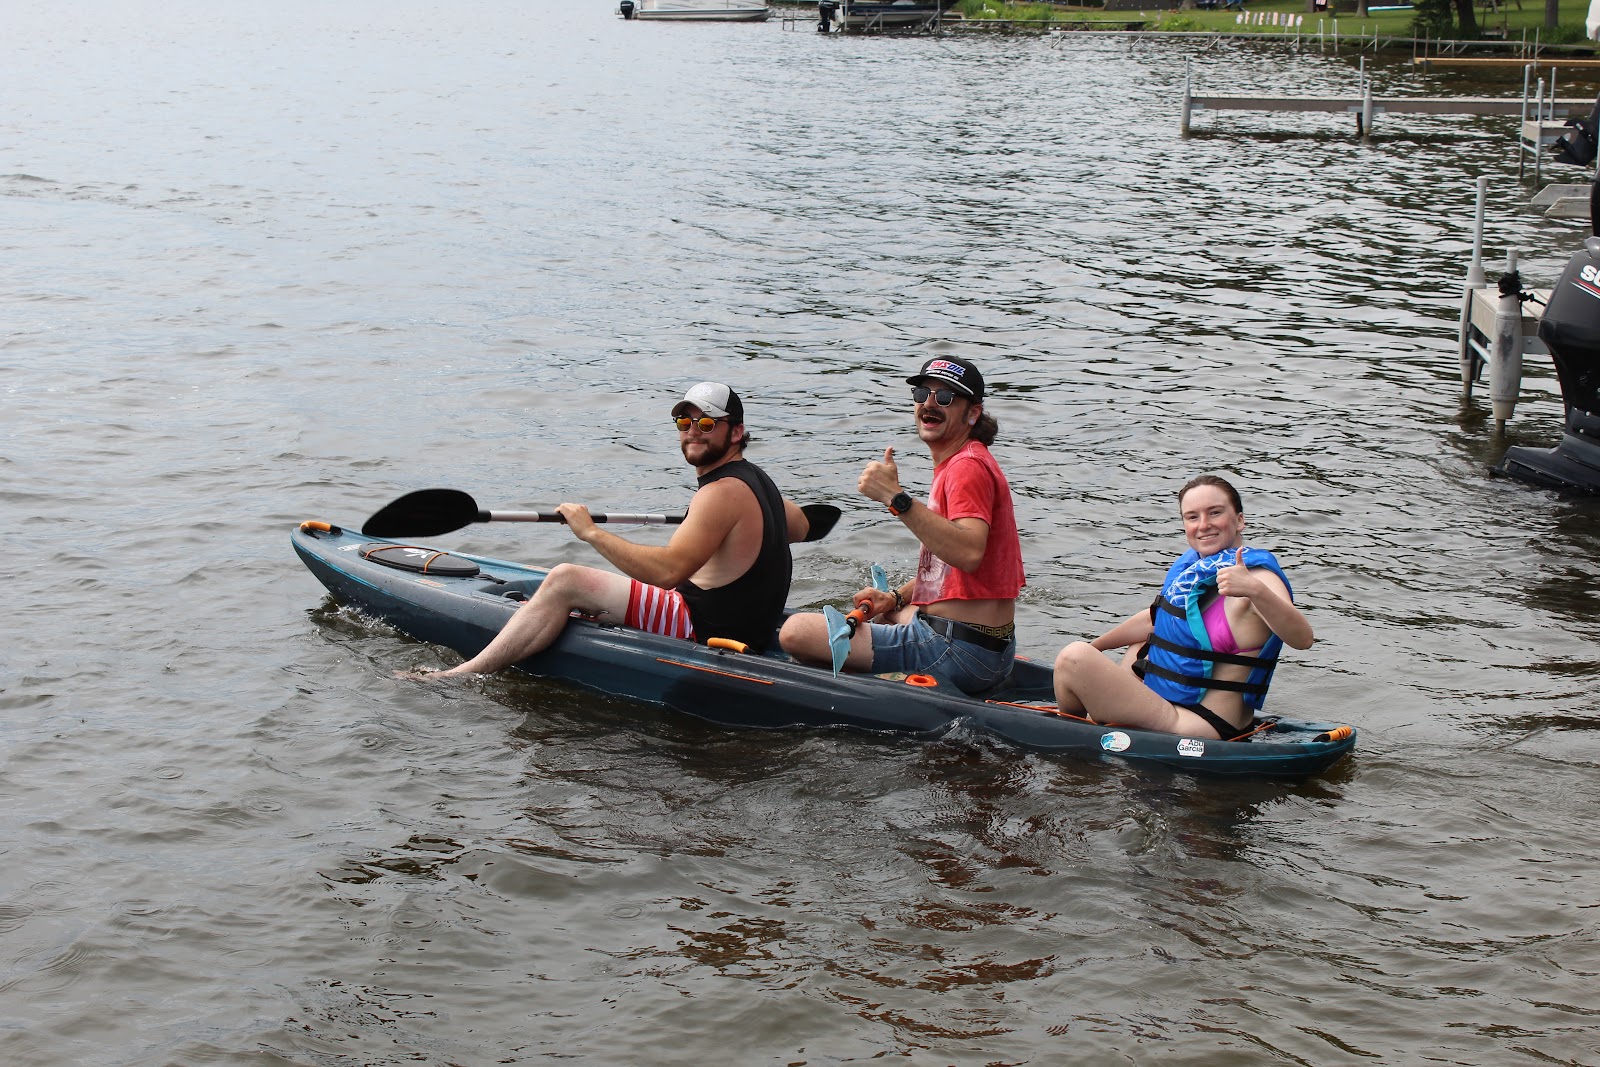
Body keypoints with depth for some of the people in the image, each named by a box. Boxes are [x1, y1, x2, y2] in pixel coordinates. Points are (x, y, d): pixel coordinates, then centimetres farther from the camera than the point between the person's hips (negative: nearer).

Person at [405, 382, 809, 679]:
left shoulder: (722, 492, -21)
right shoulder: (754, 478, 11)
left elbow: (668, 570, -31)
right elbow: (799, 528, 31)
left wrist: (592, 533, -22)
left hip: (707, 632, -10)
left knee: (565, 581, -10)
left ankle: (467, 673, -8)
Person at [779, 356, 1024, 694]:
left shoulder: (968, 467, -16)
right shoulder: (956, 463, 17)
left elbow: (969, 553, -34)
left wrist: (896, 497, -36)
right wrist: (897, 598, 7)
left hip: (960, 653, -11)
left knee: (796, 631, -15)